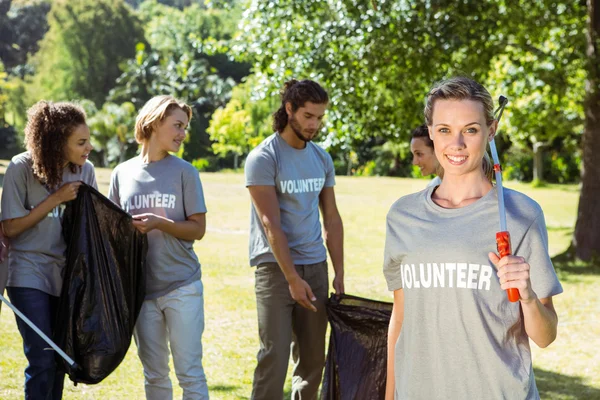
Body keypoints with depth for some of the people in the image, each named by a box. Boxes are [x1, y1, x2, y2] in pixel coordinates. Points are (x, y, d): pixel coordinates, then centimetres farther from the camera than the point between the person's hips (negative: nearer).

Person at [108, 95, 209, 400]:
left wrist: (160, 224, -17)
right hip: (140, 288, 2)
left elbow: (198, 229, -2)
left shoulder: (184, 172, 0)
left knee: (190, 373, -2)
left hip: (182, 286, -2)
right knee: (154, 375, 11)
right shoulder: (123, 173, 6)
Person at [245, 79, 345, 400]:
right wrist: (293, 279, -17)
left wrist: (339, 273, 9)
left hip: (315, 265, 6)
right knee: (275, 356, -9)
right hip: (276, 267, -6)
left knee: (314, 358, 8)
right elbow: (271, 224, -13)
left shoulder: (321, 158, 10)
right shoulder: (263, 158, -8)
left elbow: (332, 219, 14)